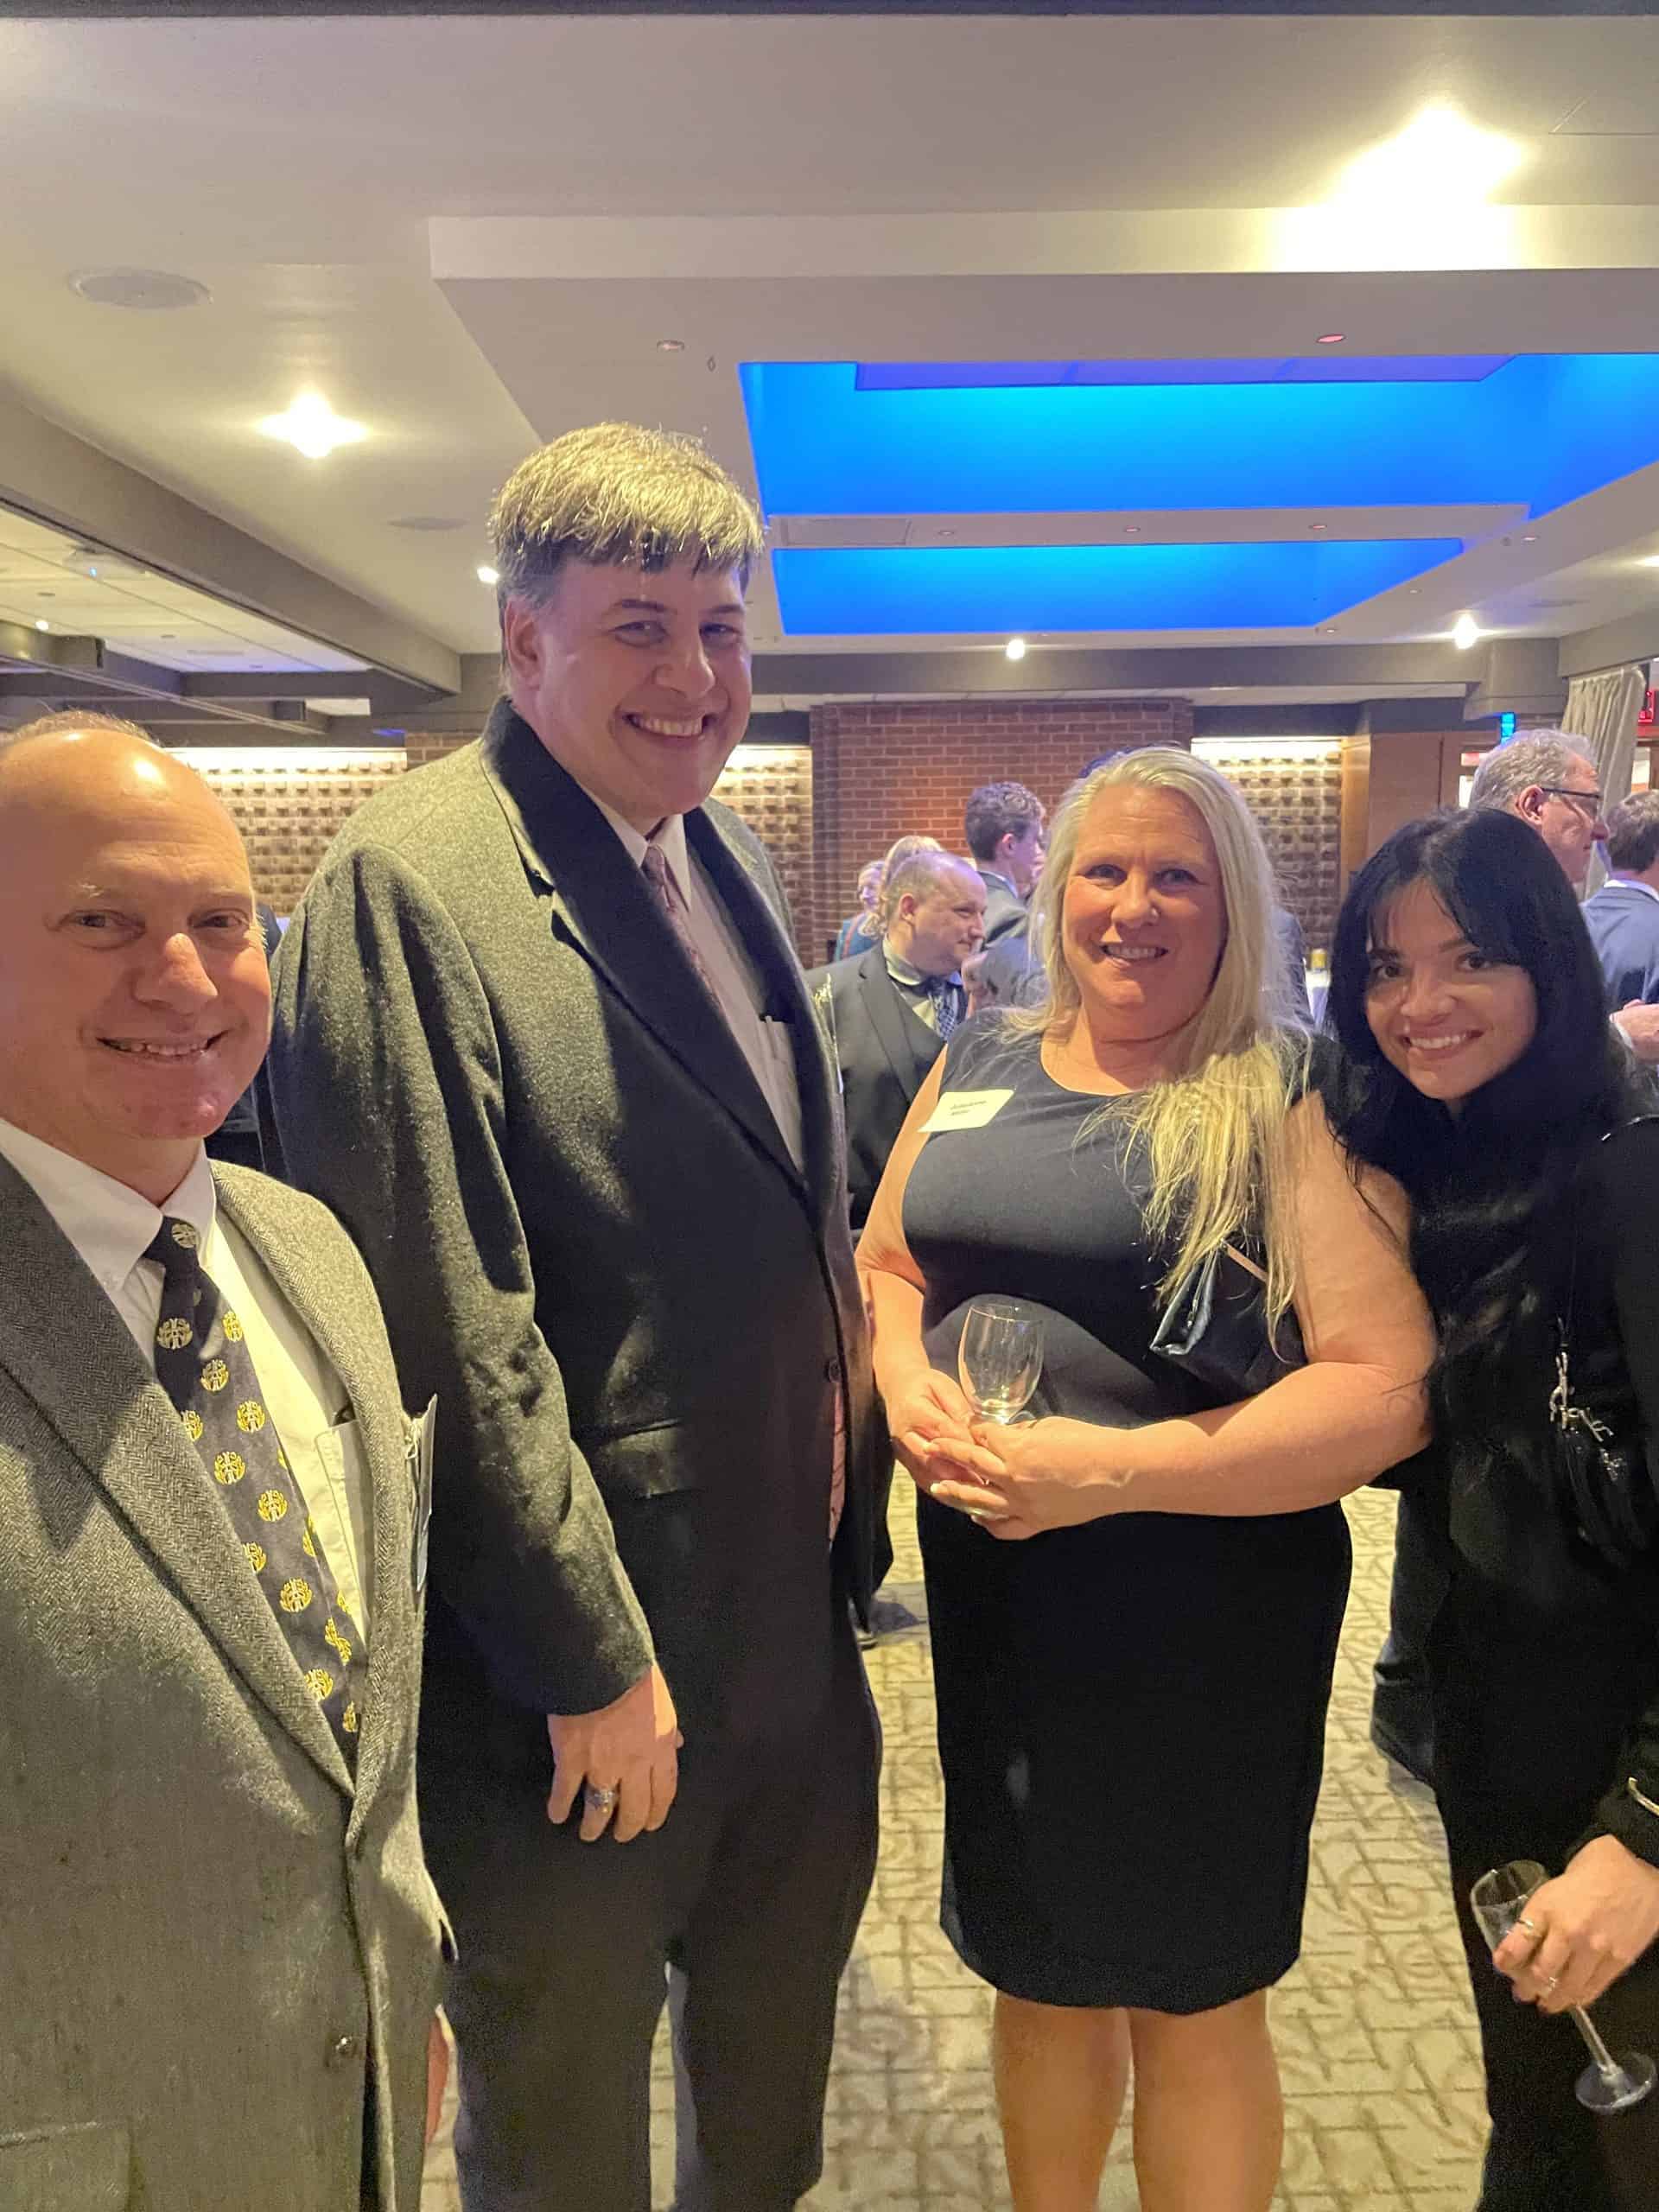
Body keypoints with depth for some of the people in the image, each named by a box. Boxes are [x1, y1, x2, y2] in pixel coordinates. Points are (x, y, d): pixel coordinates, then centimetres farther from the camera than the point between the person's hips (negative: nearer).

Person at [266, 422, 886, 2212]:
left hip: (794, 1635, 7)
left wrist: (848, 1496, 11)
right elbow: (449, 1329, -21)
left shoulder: (723, 858, 7)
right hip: (586, 1669, -7)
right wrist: (588, 1661, -16)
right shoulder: (408, 885, -19)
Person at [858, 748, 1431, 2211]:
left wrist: (1113, 1469, -24)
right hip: (990, 1587, 5)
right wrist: (907, 1382, -9)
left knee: (1192, 2003, 16)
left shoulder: (1288, 1099, -11)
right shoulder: (978, 1064, 5)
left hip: (1205, 1611, -4)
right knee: (1037, 1966, 23)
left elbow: (1393, 1387, -18)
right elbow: (885, 1266, 13)